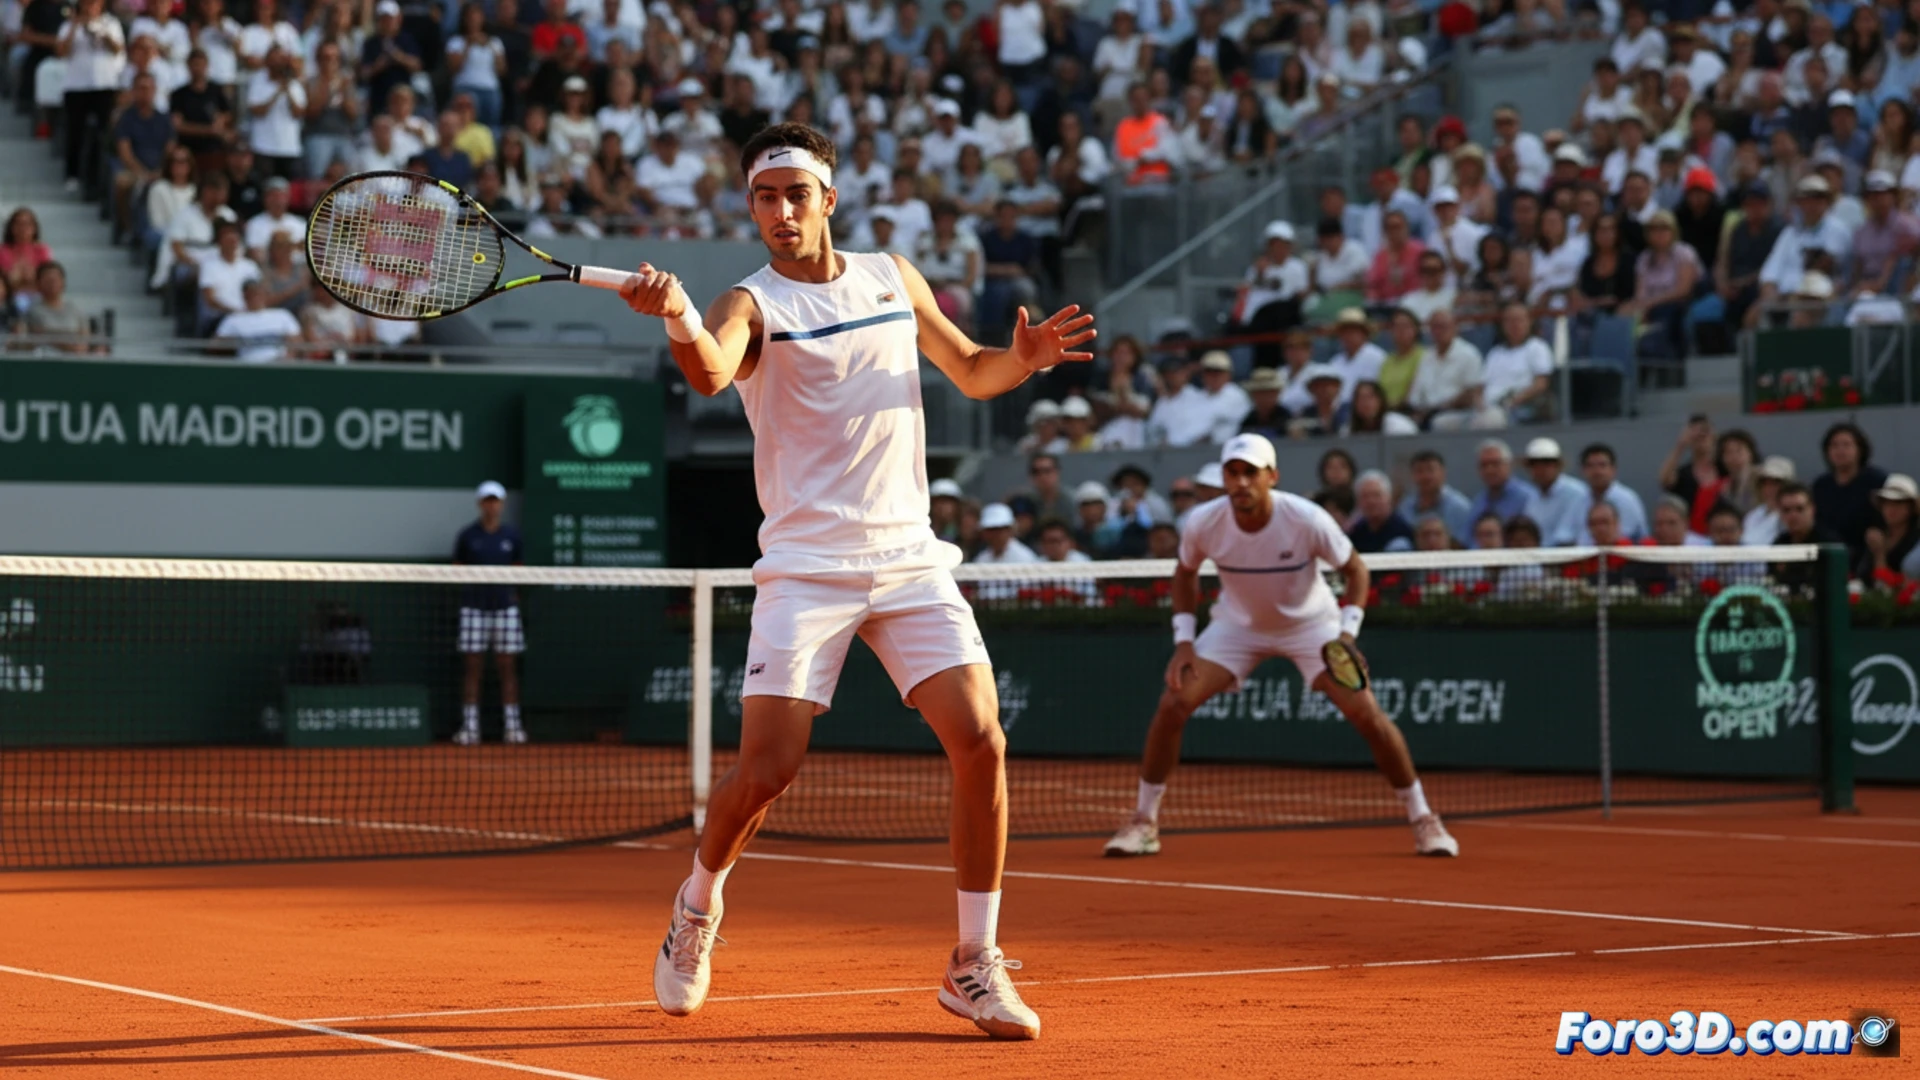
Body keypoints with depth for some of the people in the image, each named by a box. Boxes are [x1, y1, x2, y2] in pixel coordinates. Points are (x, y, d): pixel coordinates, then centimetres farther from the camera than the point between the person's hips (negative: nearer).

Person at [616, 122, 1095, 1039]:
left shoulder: (892, 277, 12)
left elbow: (969, 371, 25)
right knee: (767, 767, -11)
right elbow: (710, 372, -27)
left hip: (909, 559, 4)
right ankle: (698, 904, 21)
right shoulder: (753, 305, -3)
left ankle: (974, 965, 2)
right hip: (806, 566, -4)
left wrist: (1025, 359, 2)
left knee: (979, 741, -10)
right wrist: (677, 315, -50)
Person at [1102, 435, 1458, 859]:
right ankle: (1143, 823, 1)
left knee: (1366, 713, -16)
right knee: (1172, 704, -15)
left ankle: (1423, 820, 3)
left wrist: (1347, 633, -25)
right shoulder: (1203, 524, -22)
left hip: (1311, 623, -2)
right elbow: (1185, 574, 1)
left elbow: (1356, 570, -12)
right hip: (1238, 624, 2)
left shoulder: (1307, 520, -29)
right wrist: (1183, 641, -8)